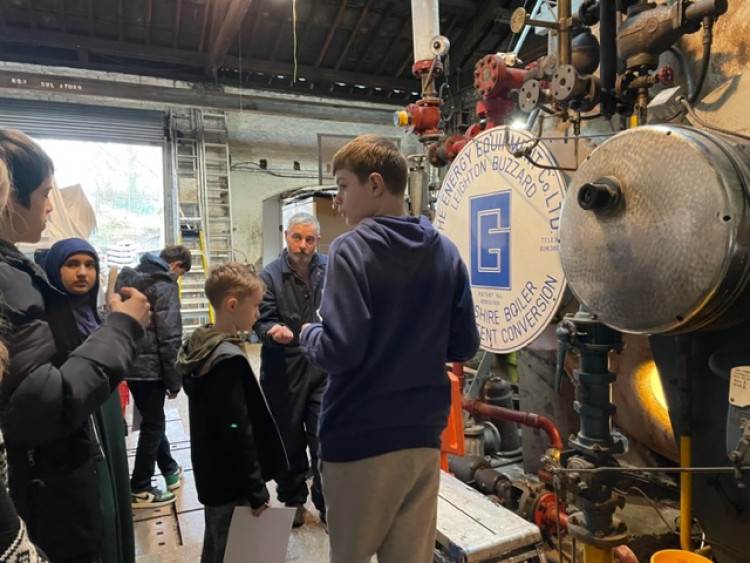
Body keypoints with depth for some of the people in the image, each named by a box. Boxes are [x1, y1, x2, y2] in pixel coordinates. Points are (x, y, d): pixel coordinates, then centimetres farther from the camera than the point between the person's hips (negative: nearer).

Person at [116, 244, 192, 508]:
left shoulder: (126, 277, 11)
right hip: (150, 366, -8)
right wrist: (174, 379, -12)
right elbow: (169, 336, -19)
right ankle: (139, 490, 13)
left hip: (127, 363, 9)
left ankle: (170, 469, 35)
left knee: (153, 420, 20)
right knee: (153, 424, 5)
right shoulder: (164, 284, -15)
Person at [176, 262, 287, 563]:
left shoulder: (201, 346, 3)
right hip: (230, 482, -9)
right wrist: (256, 490, -16)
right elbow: (238, 432, -25)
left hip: (212, 475, 9)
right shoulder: (229, 360, -26)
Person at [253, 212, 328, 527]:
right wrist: (274, 332, -28)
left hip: (322, 368, 1)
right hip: (283, 371, 0)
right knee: (289, 440, 12)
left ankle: (327, 505, 22)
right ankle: (292, 501, 34)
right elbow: (262, 322, -9)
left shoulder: (329, 270, 2)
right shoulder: (271, 276, -3)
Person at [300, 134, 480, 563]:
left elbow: (341, 352, -20)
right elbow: (464, 346, 5)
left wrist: (308, 333, 0)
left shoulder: (352, 249, -14)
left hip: (360, 439, -5)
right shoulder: (446, 252, 4)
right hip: (423, 436, 5)